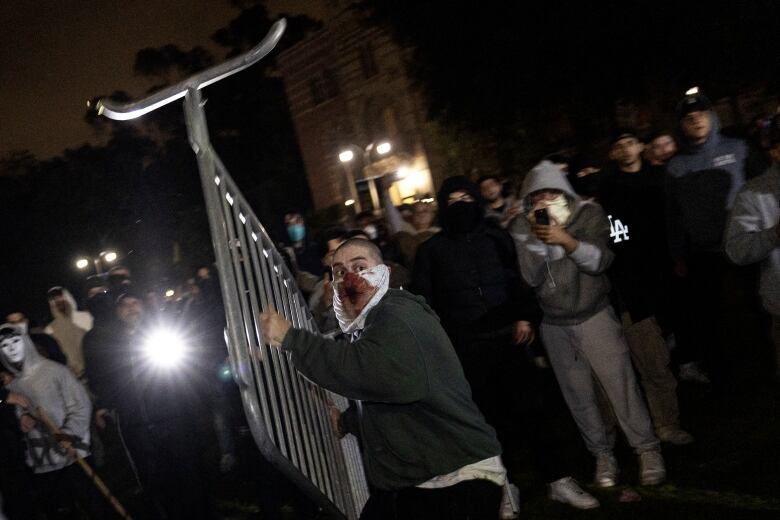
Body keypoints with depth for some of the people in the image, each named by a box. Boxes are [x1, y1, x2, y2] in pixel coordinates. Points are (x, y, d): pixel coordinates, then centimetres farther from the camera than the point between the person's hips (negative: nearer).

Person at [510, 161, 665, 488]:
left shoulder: (589, 214, -4)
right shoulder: (522, 229, -2)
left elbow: (600, 260, -16)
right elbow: (531, 277, -11)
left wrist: (566, 240, -31)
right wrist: (536, 237, -22)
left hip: (594, 316, -2)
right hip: (554, 326, 2)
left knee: (620, 382, -7)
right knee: (578, 394, 6)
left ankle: (647, 449, 6)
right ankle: (602, 454, 19)